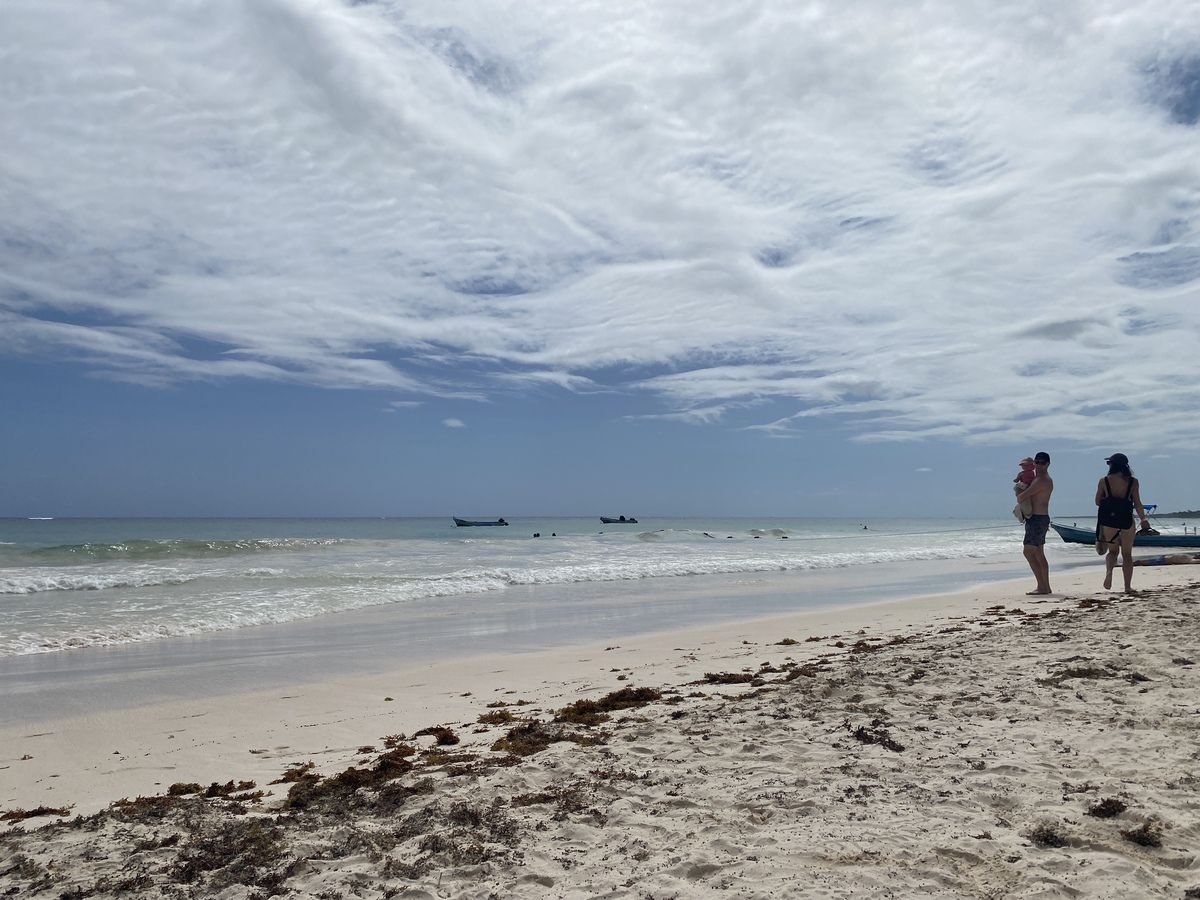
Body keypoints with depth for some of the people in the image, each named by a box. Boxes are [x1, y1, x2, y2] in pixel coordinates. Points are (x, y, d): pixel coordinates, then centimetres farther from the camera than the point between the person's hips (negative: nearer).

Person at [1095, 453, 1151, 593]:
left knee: (1112, 550, 16)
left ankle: (1109, 570, -14)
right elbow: (1137, 504, -3)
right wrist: (1144, 519, 4)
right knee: (1127, 554, 12)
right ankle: (1128, 586, 11)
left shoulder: (1104, 481, -2)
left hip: (1108, 520, 0)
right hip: (1127, 520, 0)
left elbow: (1097, 502, 3)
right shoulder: (1133, 482, -1)